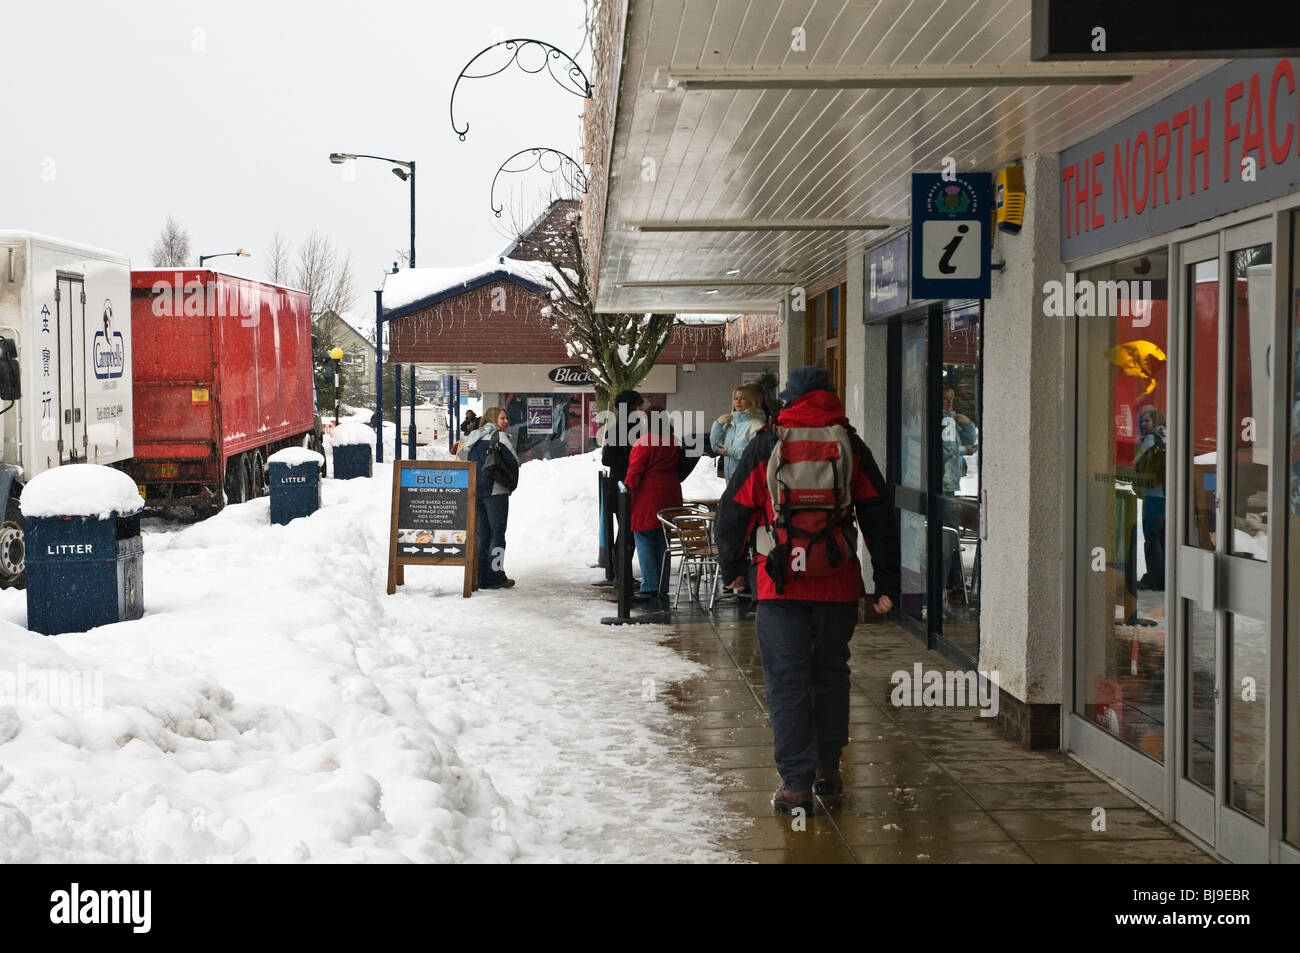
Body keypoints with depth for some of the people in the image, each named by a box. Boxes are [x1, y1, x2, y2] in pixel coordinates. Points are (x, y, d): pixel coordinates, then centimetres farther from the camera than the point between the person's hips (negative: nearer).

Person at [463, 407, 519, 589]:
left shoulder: (472, 439, 14)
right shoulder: (499, 437, -6)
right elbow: (513, 463, -9)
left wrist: (474, 487, 14)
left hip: (474, 491, 6)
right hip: (496, 491, -6)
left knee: (482, 534, 11)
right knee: (497, 533, 0)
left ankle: (480, 577, 9)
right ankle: (495, 577, -2)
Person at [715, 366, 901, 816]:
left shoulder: (765, 445, 0)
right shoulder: (851, 446, 5)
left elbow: (733, 512, 4)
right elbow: (880, 516, 5)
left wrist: (732, 567, 19)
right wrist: (887, 583, 8)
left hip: (781, 587, -2)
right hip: (838, 585, 2)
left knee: (787, 681, 2)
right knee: (830, 673, 17)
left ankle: (796, 783, -1)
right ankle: (827, 770, 27)